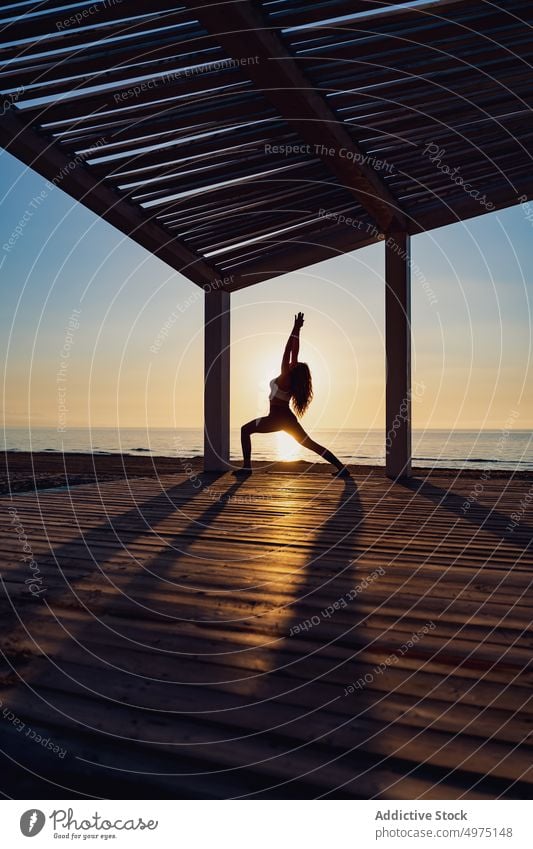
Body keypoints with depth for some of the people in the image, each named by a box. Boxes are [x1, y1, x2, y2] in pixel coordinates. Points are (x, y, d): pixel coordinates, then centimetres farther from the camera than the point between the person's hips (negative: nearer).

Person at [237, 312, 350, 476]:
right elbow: (294, 352, 7)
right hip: (287, 418, 7)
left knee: (245, 430, 8)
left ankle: (247, 466, -1)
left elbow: (288, 351, -19)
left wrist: (296, 330, -19)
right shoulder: (293, 380, 2)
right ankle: (341, 468, -4)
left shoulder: (285, 378, -16)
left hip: (276, 418, -7)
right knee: (310, 444, 6)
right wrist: (297, 330, 10)